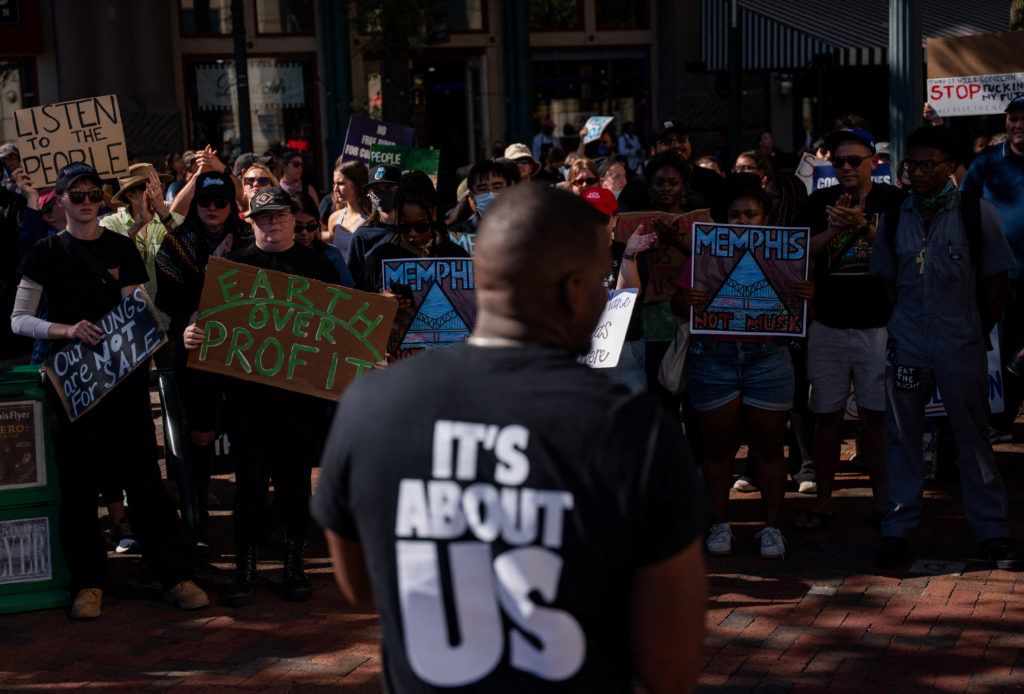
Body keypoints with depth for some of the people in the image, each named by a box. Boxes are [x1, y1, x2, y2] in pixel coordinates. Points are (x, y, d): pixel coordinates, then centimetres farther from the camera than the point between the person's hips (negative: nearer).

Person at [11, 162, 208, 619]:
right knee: (78, 481, 1)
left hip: (124, 375, 1)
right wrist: (66, 329, -17)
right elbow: (18, 319, 0)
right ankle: (88, 581, 13)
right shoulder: (46, 253, 4)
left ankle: (176, 574, 5)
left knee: (143, 474, 0)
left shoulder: (121, 248, 8)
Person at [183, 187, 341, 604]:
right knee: (250, 477, 0)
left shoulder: (317, 266, 10)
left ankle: (294, 564, 17)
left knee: (295, 476, 6)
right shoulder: (232, 265, 9)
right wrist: (190, 334, -14)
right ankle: (244, 566, 10)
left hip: (300, 387, 1)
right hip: (246, 388, 0)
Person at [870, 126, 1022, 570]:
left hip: (961, 345, -2)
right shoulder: (894, 218, 6)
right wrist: (899, 328, 4)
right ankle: (897, 530, 15)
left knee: (973, 438, 3)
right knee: (901, 437, 6)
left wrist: (978, 333, 2)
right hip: (907, 344, 2)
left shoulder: (977, 214, -1)